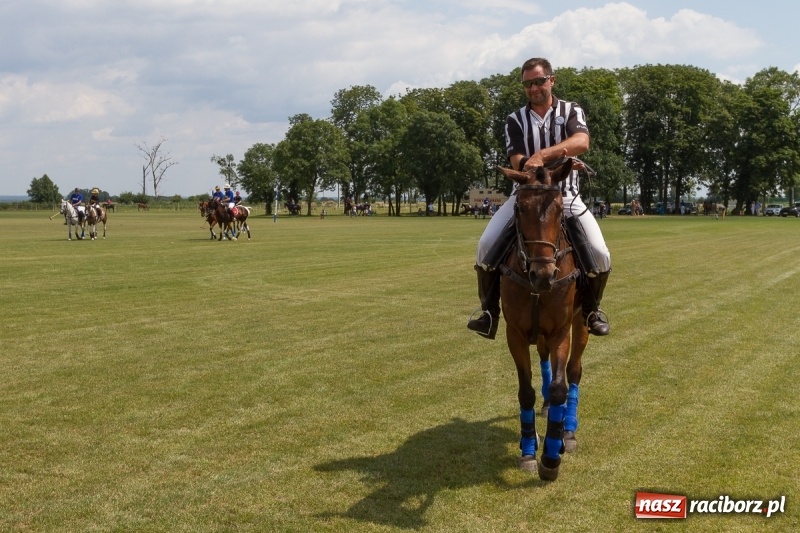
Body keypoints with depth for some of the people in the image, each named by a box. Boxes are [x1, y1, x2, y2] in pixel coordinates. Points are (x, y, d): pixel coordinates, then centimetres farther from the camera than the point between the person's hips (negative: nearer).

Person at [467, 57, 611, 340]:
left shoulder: (571, 111, 3)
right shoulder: (515, 120, 5)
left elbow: (582, 142, -19)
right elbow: (518, 162, -9)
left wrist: (542, 155, -33)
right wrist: (559, 157, -24)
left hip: (566, 197, -1)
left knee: (600, 256, -15)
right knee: (487, 245, -19)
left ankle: (591, 308, 14)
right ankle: (489, 313, -4)